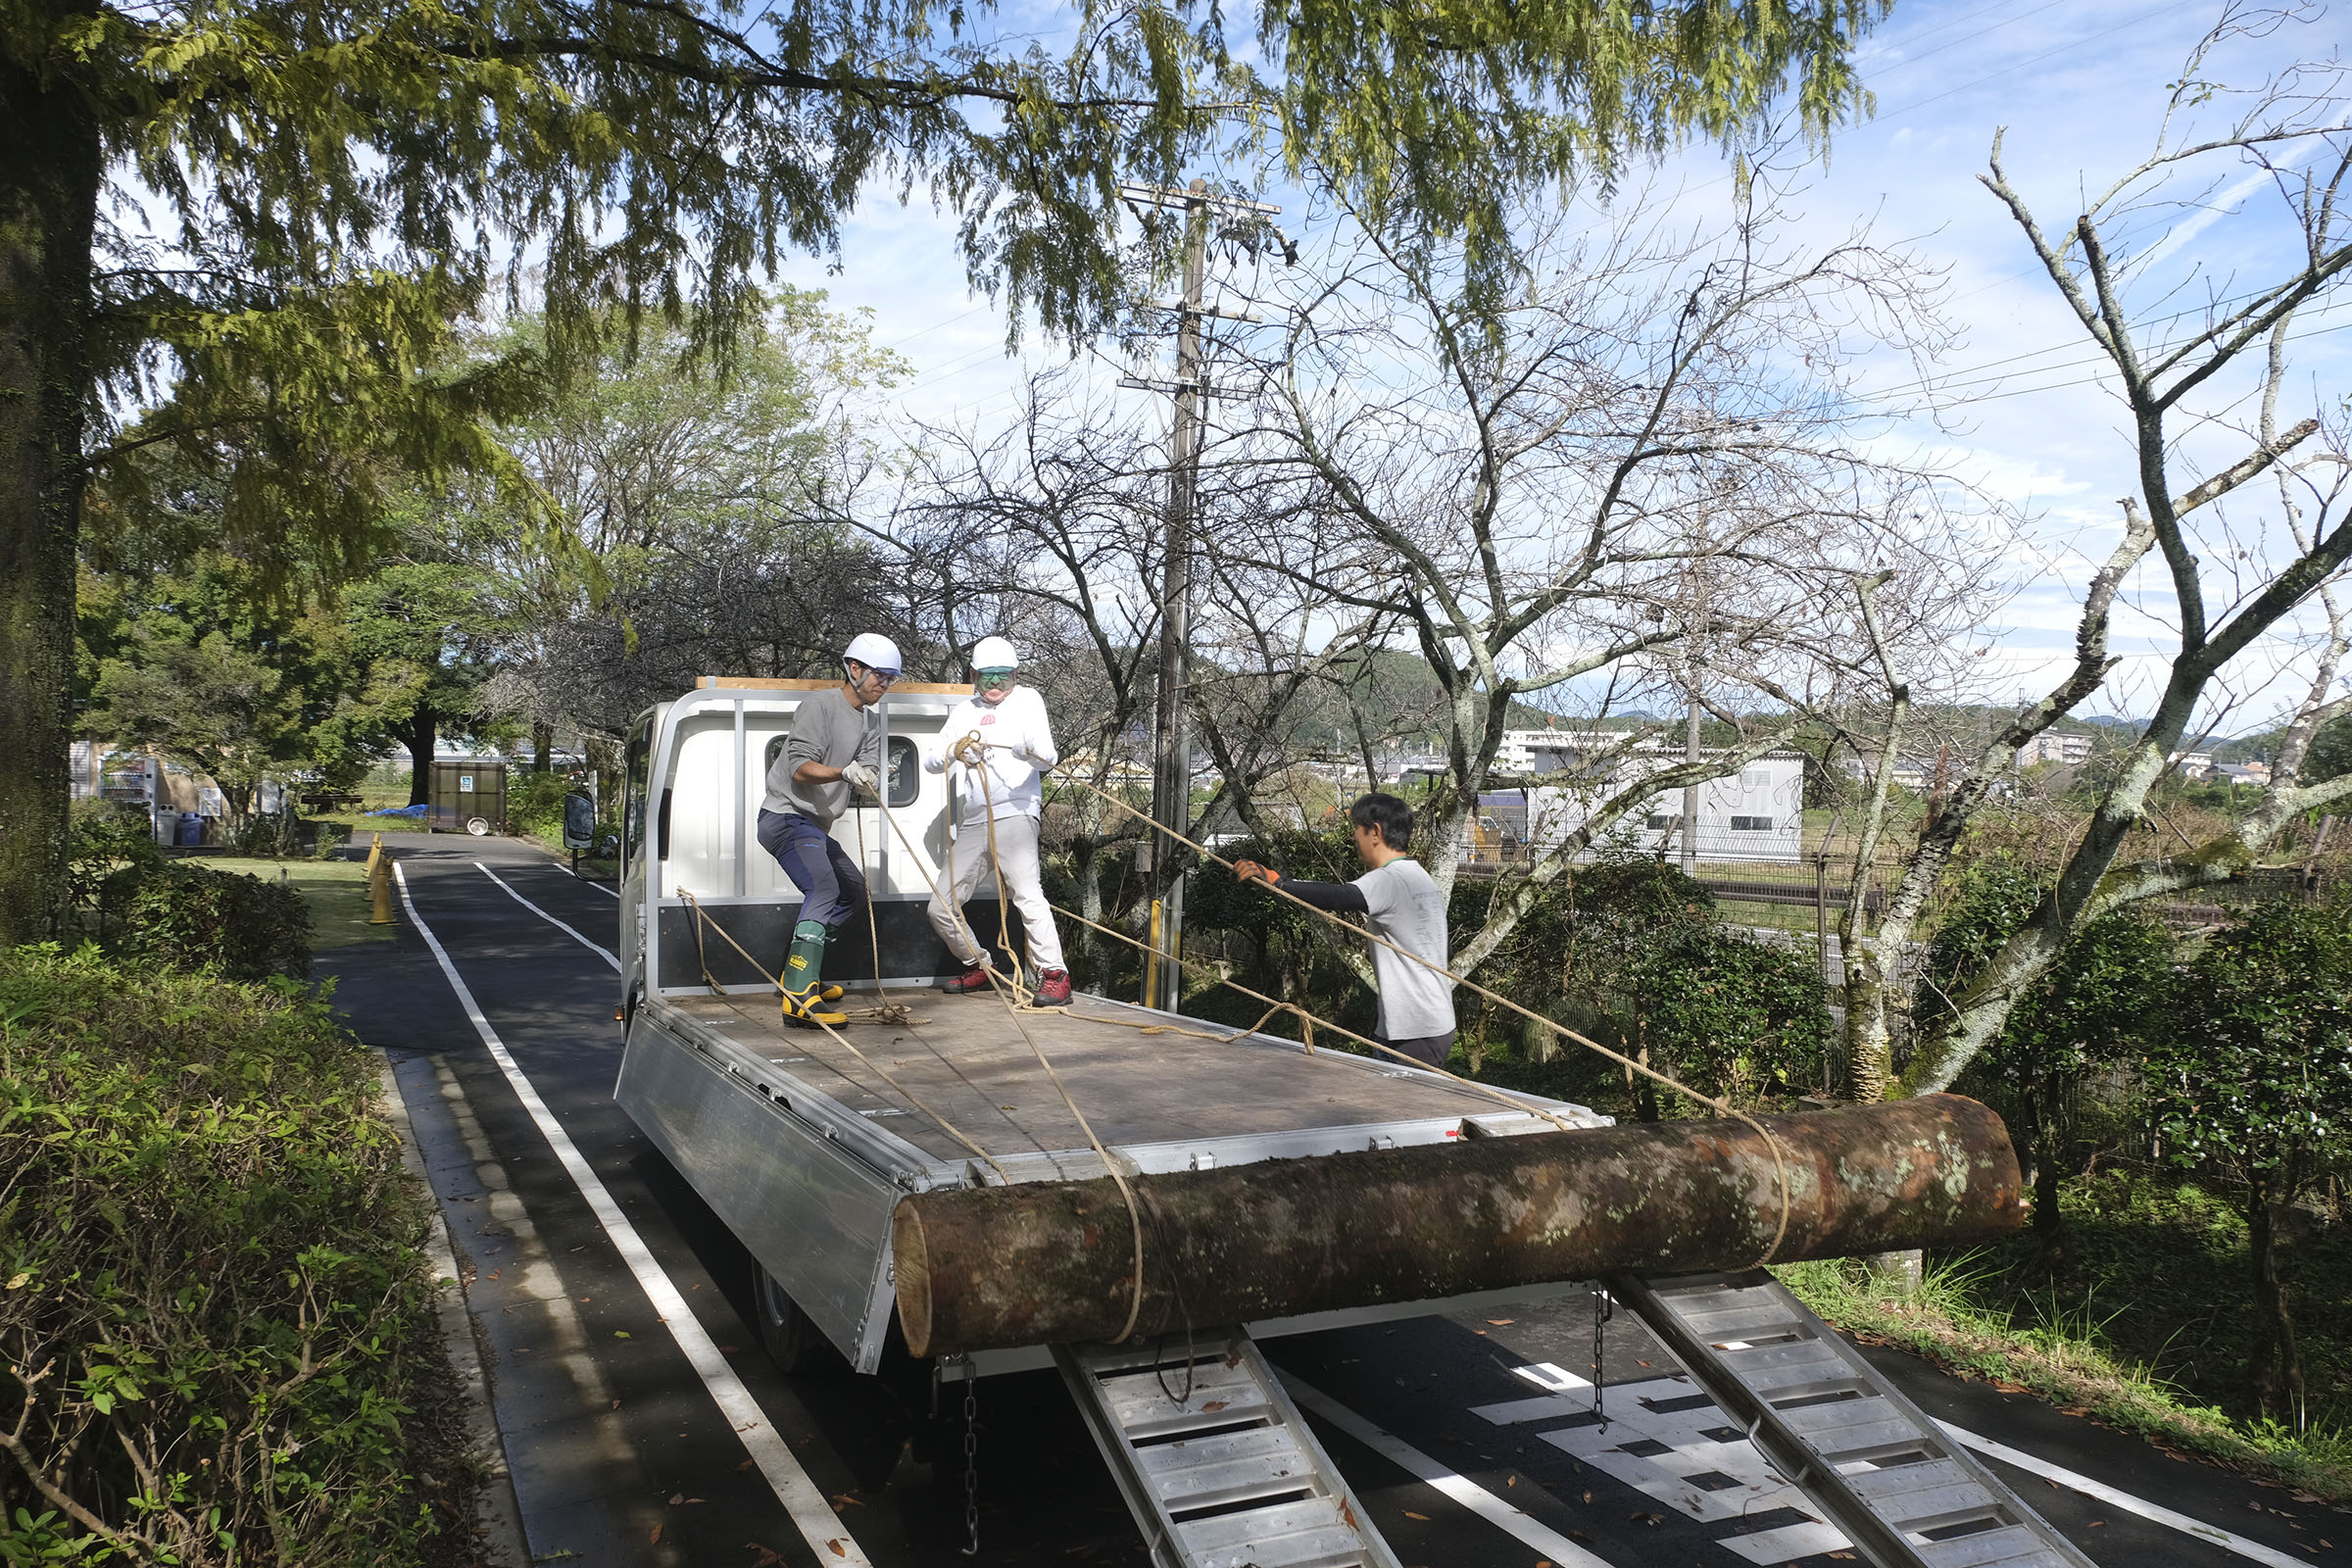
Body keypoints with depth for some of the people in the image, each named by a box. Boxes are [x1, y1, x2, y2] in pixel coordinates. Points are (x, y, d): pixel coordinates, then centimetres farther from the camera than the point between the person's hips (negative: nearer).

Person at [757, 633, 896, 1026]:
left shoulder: (871, 720, 16)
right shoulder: (821, 705, -11)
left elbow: (867, 773, 5)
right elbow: (799, 768, -20)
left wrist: (868, 781, -18)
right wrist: (843, 773, -36)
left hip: (815, 825, 10)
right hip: (787, 816, -10)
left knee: (854, 891, 20)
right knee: (823, 888, -28)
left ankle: (800, 970, 25)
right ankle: (799, 997, -37)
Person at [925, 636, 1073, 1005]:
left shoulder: (1027, 700, 4)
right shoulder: (964, 711, 17)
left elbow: (1048, 758, -6)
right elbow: (932, 761, 9)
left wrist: (1036, 749, -31)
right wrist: (956, 751, -13)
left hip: (1014, 813, -6)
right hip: (972, 822, 6)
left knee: (1026, 891, -25)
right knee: (940, 908, 6)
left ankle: (1053, 974, -22)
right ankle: (978, 967, 24)